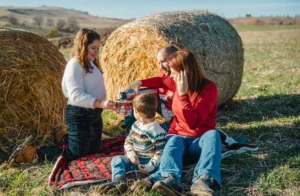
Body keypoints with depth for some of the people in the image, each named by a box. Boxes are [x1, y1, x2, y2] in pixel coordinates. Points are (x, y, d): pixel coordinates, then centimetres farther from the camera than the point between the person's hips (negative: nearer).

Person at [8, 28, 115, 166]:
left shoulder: (91, 63, 11)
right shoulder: (74, 65, -20)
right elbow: (76, 96, -28)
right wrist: (100, 103, -38)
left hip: (94, 113, 10)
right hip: (79, 114, -10)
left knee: (94, 149, 19)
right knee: (75, 154, -4)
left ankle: (67, 140, 39)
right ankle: (33, 153, 5)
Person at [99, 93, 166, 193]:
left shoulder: (157, 131, -16)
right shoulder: (136, 125, 7)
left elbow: (160, 152, -16)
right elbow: (128, 141, 11)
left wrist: (149, 167, -23)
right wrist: (131, 154, -9)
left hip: (147, 162, -6)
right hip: (134, 159, 6)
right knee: (117, 159, -17)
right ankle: (119, 180, -44)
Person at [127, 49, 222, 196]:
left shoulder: (209, 88, -16)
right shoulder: (177, 83, 2)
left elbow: (193, 123, -27)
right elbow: (161, 81, 28)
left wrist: (183, 94, -30)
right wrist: (140, 83, 15)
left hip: (199, 141, -3)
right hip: (178, 136, 3)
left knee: (212, 134, -36)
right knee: (173, 141, -33)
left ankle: (204, 180, -57)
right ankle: (170, 179, -62)